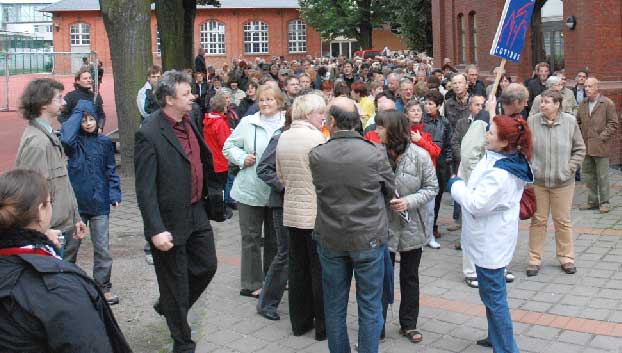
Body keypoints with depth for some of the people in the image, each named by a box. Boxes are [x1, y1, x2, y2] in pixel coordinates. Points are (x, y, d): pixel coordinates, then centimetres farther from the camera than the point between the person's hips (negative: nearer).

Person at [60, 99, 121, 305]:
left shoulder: (104, 143, 4)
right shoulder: (74, 142, -3)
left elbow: (111, 171, 10)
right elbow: (65, 137, -28)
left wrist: (114, 194, -2)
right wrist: (77, 114, -16)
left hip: (99, 203, 1)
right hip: (75, 202, -1)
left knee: (102, 249, 5)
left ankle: (103, 287, 18)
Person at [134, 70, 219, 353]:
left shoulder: (189, 124, 3)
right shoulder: (149, 135, -19)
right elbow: (145, 189, -21)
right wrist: (156, 231, -25)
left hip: (197, 214, 7)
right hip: (170, 222, -7)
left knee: (207, 266, 18)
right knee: (176, 284, 8)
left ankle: (168, 307, 42)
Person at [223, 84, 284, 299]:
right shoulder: (247, 123, -2)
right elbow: (228, 147, 6)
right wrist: (242, 158, -11)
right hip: (250, 190, -1)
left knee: (274, 238, 14)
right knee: (251, 237, 6)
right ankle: (252, 283, 16)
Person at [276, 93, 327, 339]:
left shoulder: (283, 138, 6)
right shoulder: (316, 138, -15)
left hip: (292, 211, 7)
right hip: (316, 214, -6)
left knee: (298, 268, 13)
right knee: (320, 270, 3)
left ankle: (299, 322, 22)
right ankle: (322, 326, 11)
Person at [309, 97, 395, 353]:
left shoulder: (316, 156, -11)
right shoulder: (375, 153, -14)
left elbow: (322, 190, 3)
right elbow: (390, 190, -1)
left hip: (330, 238, 2)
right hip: (368, 238, -2)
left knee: (334, 306, 16)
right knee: (370, 307, 11)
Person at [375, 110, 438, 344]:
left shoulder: (420, 156, -12)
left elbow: (432, 187, -5)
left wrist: (409, 201, -20)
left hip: (411, 227, 0)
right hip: (383, 227, 0)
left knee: (410, 278, 15)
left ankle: (409, 324, 31)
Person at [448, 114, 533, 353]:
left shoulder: (500, 174, -29)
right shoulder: (508, 161, 3)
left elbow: (477, 204, -26)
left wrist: (456, 185, -13)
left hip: (490, 243, -11)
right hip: (491, 239, 11)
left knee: (493, 297, 1)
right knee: (492, 292, 25)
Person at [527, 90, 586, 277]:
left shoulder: (570, 122, -5)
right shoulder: (531, 122, -7)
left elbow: (580, 149, 4)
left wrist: (569, 168, -5)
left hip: (562, 182, 0)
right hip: (537, 181, 0)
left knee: (563, 221, 11)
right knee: (538, 220, 8)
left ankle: (566, 258, 26)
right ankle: (534, 259, 19)